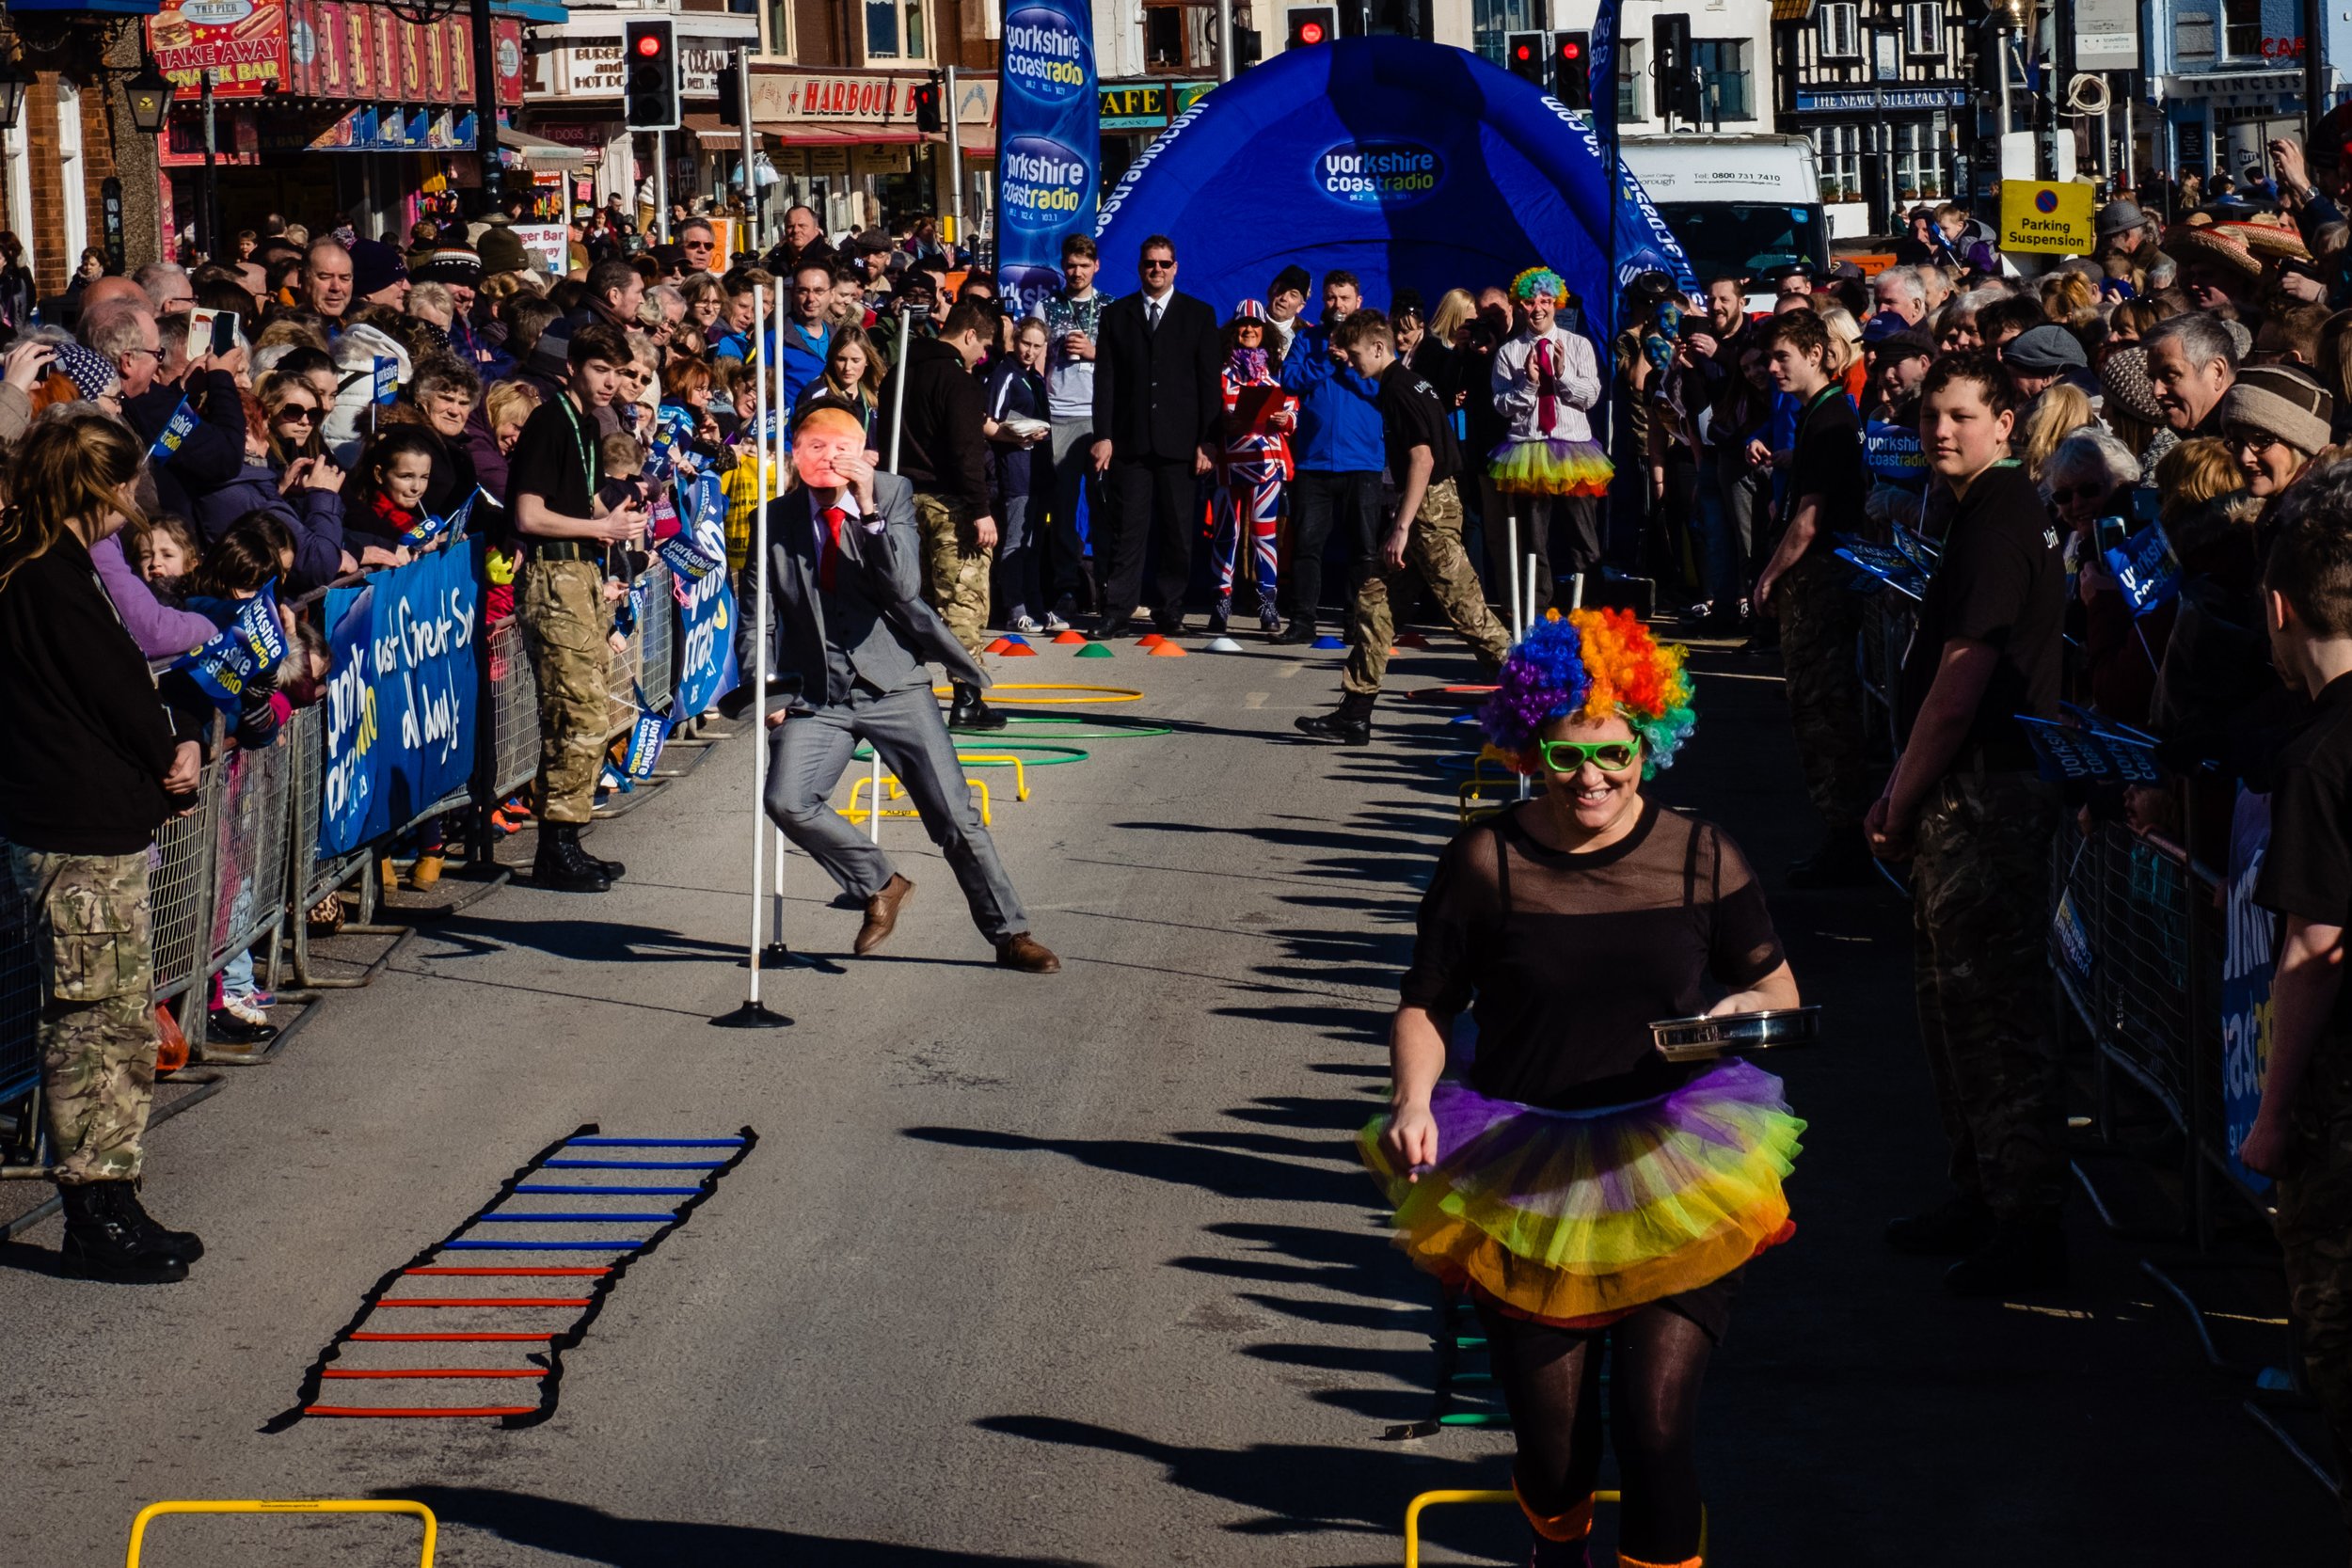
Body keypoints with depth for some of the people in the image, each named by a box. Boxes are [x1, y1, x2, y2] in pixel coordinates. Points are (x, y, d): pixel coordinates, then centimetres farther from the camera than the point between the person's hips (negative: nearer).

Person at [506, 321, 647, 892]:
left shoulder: (586, 424, 17)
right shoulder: (548, 423, -11)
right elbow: (529, 517, -17)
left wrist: (616, 517, 12)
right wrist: (603, 528, -12)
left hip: (583, 572, 10)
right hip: (553, 574, -10)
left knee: (584, 712, 11)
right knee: (582, 711, -13)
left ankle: (562, 845, 16)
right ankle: (557, 850, -9)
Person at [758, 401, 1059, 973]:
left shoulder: (892, 497, -3)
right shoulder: (778, 518, 2)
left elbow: (903, 588, -17)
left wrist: (869, 509, -21)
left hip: (892, 685, -2)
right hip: (817, 694, 2)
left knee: (955, 816, -3)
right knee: (787, 801, -20)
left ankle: (1008, 934, 14)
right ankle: (879, 886, 5)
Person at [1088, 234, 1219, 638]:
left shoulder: (1198, 315, 9)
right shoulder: (1116, 314, 11)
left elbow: (1208, 382, 5)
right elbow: (1105, 378, 7)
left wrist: (1206, 441, -2)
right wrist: (1103, 435, -3)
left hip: (1178, 440, 0)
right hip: (1130, 439, 0)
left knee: (1177, 533, 1)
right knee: (1126, 530, -4)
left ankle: (1170, 613, 8)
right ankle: (1116, 613, -3)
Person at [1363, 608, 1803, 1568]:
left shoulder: (1700, 859, 5)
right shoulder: (1486, 863, 2)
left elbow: (1777, 987, 18)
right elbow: (1425, 1008, 11)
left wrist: (1746, 1007, -5)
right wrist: (1413, 1103, -7)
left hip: (1675, 1170, 0)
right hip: (1525, 1167, 0)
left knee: (1657, 1419, -17)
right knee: (1552, 1443, -6)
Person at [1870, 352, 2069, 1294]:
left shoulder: (1998, 524, -17)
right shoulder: (1992, 511, 16)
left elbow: (1957, 688, -21)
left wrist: (1900, 804, -13)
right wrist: (1903, 798, 15)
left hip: (1987, 794, -11)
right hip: (1970, 792, 11)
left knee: (1994, 1010, -7)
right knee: (1952, 998, 18)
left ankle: (2027, 1227, -2)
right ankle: (1981, 1201, 29)